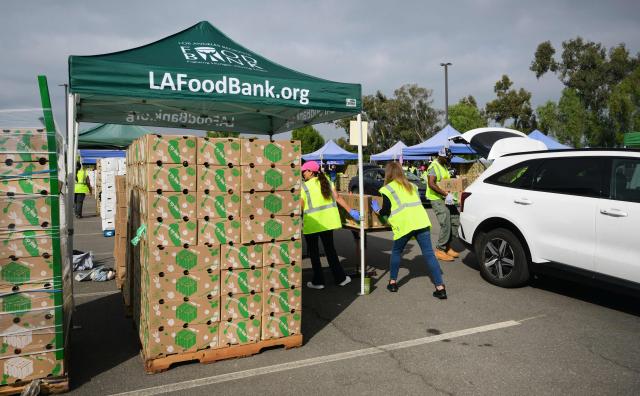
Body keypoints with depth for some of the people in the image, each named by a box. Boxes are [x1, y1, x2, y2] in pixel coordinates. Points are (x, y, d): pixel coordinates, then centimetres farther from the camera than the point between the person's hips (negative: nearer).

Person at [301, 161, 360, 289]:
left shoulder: (304, 187, -11)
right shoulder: (326, 182, 4)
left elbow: (300, 207, -14)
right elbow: (338, 198, 0)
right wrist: (350, 211, 3)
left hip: (311, 223, -5)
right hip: (327, 221, 5)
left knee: (313, 252, 9)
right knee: (330, 249, 17)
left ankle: (318, 281, 14)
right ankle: (340, 278, 21)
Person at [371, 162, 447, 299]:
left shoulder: (388, 189, 5)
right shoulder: (411, 185, 25)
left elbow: (386, 211, 3)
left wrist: (378, 211, 25)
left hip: (404, 225, -4)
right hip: (421, 222, 4)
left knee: (396, 252, 18)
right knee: (428, 253, 1)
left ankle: (393, 282, 21)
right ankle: (440, 287, -4)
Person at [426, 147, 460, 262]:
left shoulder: (444, 166, 17)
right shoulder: (434, 166, -13)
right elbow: (431, 184, -25)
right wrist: (445, 193, -29)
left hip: (447, 199, 9)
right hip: (437, 200, -9)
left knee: (455, 221, 7)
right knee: (445, 225, -13)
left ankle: (448, 247, 19)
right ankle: (440, 250, -2)